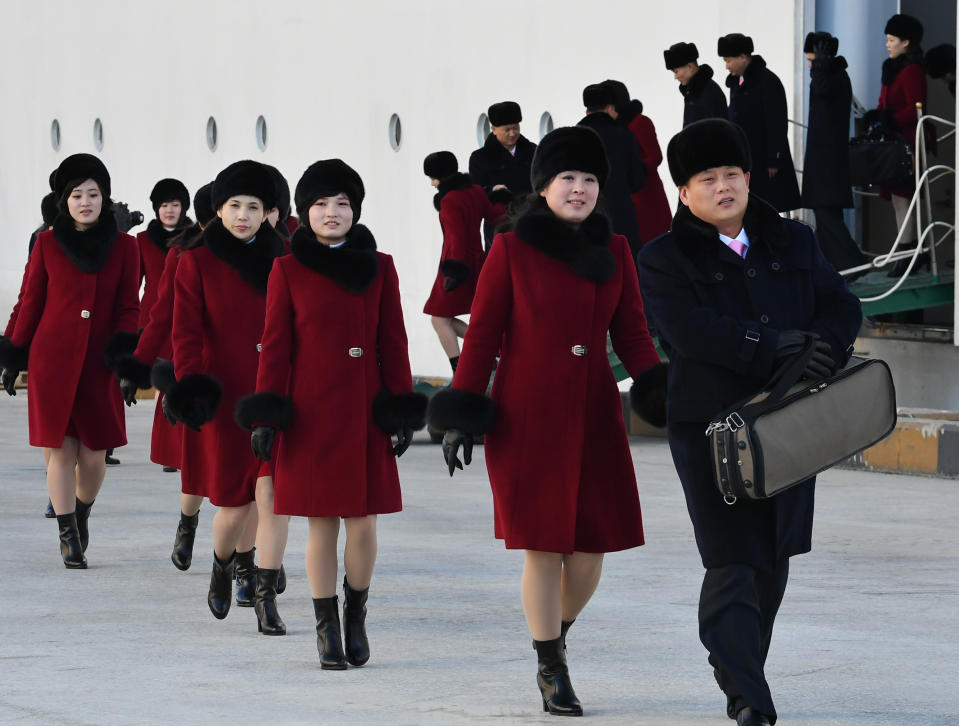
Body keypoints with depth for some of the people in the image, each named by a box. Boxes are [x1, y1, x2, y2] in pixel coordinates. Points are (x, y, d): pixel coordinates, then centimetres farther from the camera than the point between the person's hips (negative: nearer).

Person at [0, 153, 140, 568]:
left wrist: (124, 354, -9)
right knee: (62, 451, -3)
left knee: (94, 454, 1)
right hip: (53, 359, -1)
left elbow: (128, 307, 5)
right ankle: (68, 534, 8)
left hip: (99, 363, 1)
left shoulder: (123, 246, 5)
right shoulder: (48, 243, 3)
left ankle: (82, 513, 30)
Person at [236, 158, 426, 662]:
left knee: (363, 520, 1)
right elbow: (275, 345, 1)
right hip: (311, 410, -1)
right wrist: (265, 417, -4)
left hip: (364, 412, 1)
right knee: (322, 521, 1)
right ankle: (327, 627, 11)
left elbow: (392, 341, 6)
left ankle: (356, 618, 20)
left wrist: (402, 410, 1)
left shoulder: (379, 267, 6)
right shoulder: (288, 270, 2)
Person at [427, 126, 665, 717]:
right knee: (544, 546, -3)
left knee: (592, 547, 2)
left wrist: (661, 394, -9)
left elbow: (632, 334, 7)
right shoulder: (511, 250, -2)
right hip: (527, 418, -3)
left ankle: (555, 636, 31)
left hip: (595, 417, 3)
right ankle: (553, 672, 11)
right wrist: (461, 418, -6)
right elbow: (482, 336, -1)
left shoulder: (615, 252, 8)